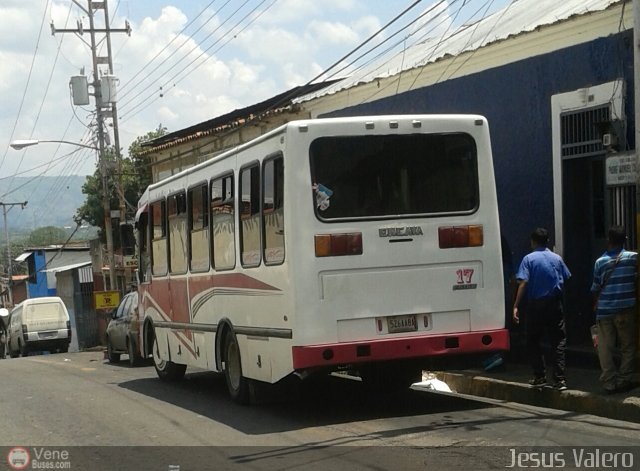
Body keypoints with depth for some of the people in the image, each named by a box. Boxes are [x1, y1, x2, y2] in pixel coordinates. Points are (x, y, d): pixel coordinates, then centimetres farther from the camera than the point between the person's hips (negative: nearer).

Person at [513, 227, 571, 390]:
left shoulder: (529, 259, -6)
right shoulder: (557, 258, 4)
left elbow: (523, 282, -14)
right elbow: (565, 280, 8)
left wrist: (516, 306, -13)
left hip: (535, 305, -2)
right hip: (554, 304, 2)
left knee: (533, 342, 11)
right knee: (558, 342, 4)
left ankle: (540, 377, 10)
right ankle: (560, 379, -4)